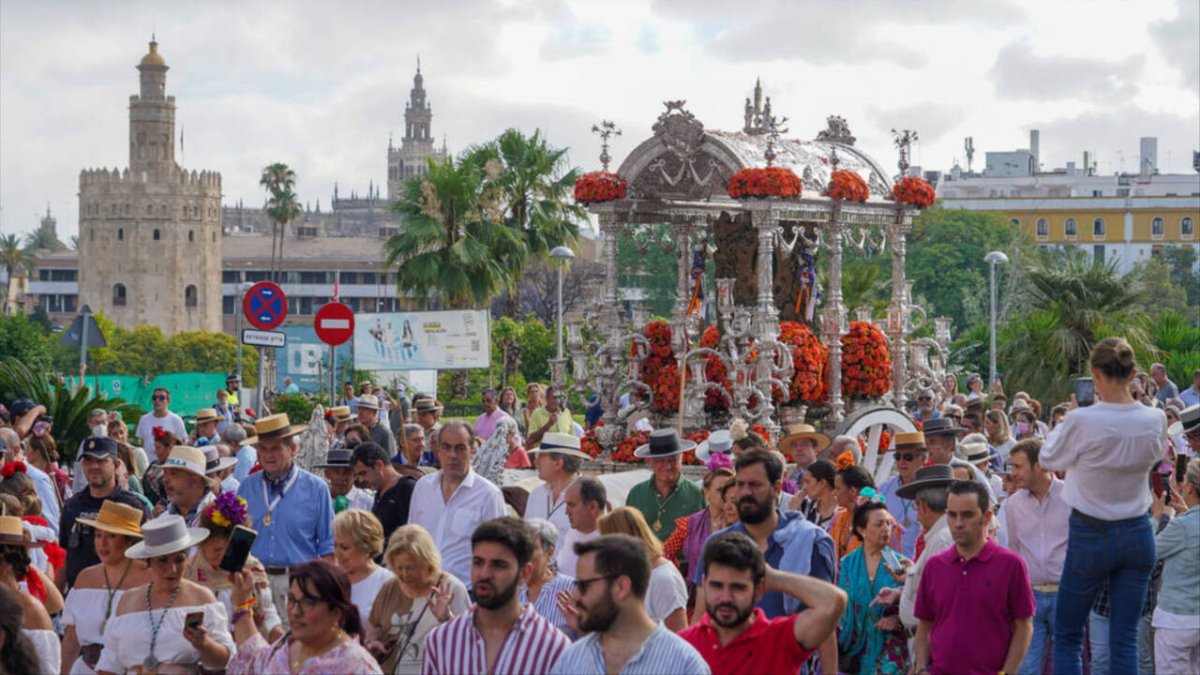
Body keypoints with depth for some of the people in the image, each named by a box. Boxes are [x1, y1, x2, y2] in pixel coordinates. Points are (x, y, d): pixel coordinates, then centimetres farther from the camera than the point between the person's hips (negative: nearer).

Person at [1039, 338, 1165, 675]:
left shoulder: (1082, 421, -20)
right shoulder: (1155, 420, -7)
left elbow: (1048, 458, -2)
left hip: (1091, 535, -4)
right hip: (1137, 534, 4)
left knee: (1066, 637, 8)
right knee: (1125, 640, 8)